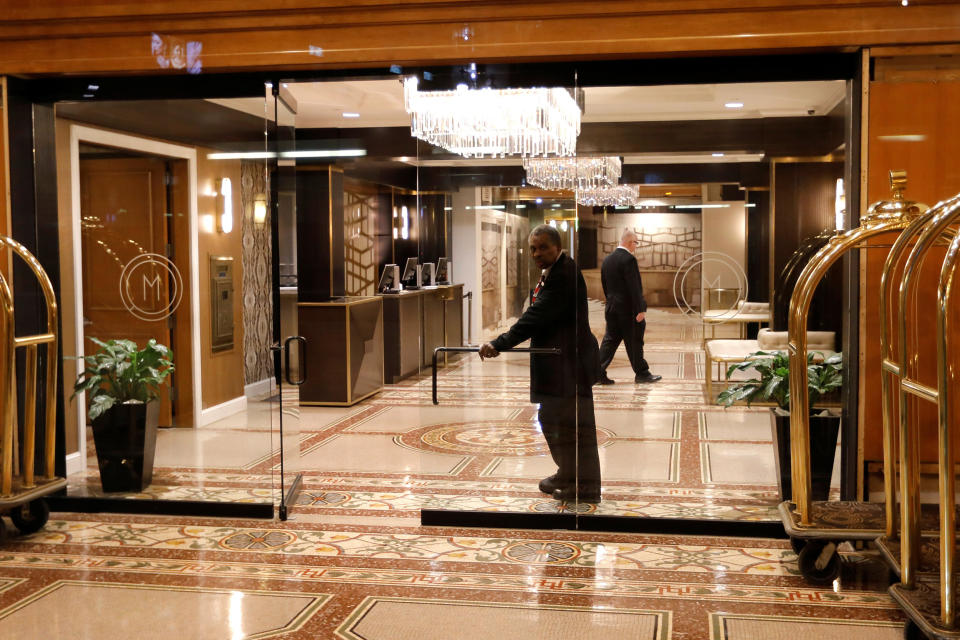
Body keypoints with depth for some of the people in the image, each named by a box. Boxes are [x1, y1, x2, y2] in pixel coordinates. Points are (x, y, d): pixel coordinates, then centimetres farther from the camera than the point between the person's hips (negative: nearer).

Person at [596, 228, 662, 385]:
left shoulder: (607, 260, 9)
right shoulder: (628, 259, -16)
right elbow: (634, 287, -19)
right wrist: (640, 309, -17)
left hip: (611, 308, 7)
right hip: (628, 309, -7)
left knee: (610, 339, 8)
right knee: (634, 342, 4)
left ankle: (598, 372, 2)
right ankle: (641, 373, 14)